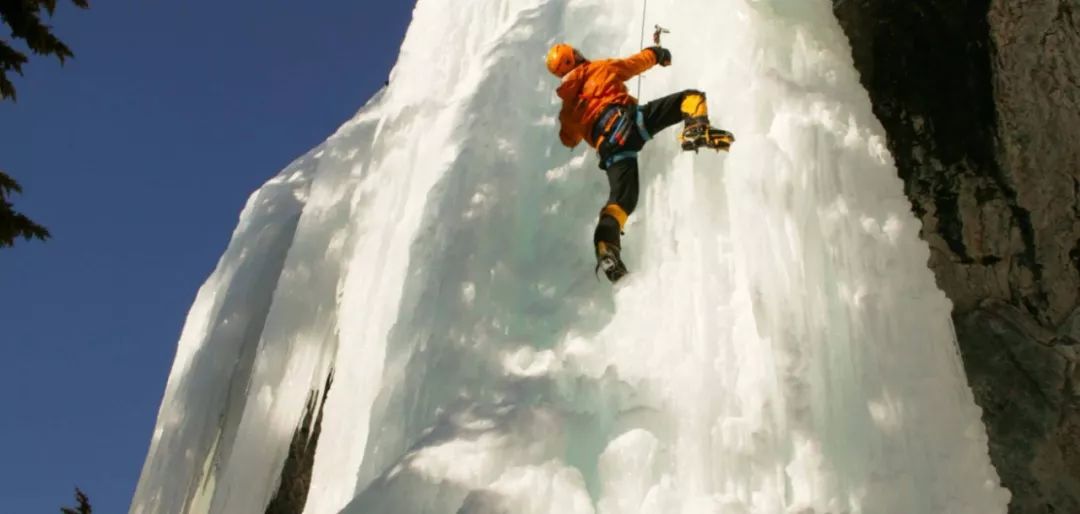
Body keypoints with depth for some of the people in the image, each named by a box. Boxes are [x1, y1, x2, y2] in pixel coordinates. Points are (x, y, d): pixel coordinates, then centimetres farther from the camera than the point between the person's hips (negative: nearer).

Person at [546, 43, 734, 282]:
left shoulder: (567, 106, 31)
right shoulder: (600, 68, 24)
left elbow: (569, 139, 40)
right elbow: (637, 63, 34)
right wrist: (656, 53, 54)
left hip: (607, 144, 3)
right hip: (626, 118, -3)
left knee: (622, 197, -3)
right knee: (691, 96, 2)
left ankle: (606, 247, -29)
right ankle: (697, 130, -32)